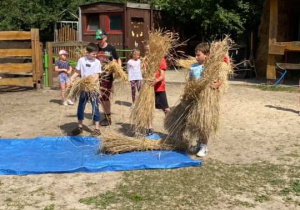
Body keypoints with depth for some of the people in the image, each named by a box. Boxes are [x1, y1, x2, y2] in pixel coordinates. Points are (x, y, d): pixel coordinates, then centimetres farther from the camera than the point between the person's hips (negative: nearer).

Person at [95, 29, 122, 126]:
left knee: (105, 97, -6)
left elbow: (118, 60, 5)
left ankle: (108, 118, 8)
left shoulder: (111, 48, -4)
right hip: (97, 75, 4)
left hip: (108, 76, -4)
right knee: (101, 97, 9)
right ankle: (107, 116, 24)